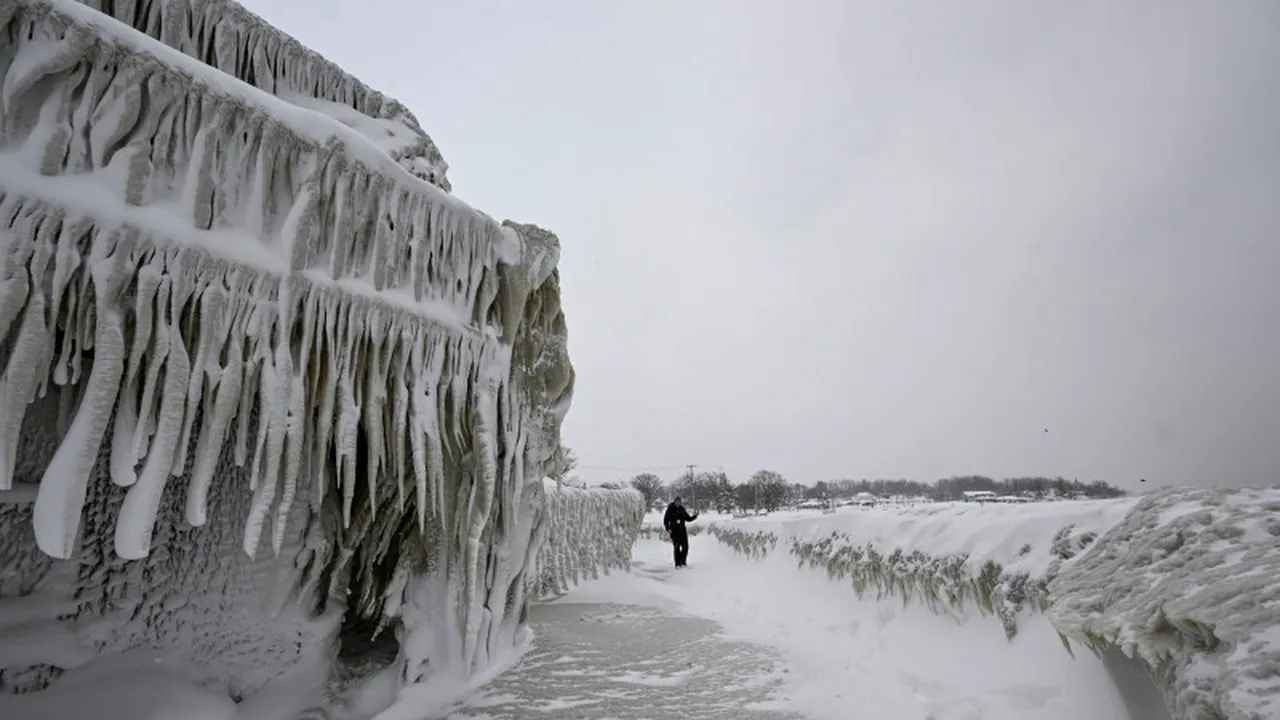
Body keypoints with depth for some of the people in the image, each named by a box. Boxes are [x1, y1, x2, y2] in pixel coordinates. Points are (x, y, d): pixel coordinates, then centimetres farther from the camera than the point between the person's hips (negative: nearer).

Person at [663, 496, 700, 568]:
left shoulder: (682, 510, 8)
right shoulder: (670, 510, -2)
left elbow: (688, 519, 15)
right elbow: (665, 521, 1)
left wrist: (694, 516, -2)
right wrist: (668, 529, -12)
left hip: (682, 531, 4)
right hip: (674, 531, -4)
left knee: (685, 547, 0)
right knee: (677, 547, -7)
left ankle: (683, 561, 19)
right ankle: (677, 564, 0)